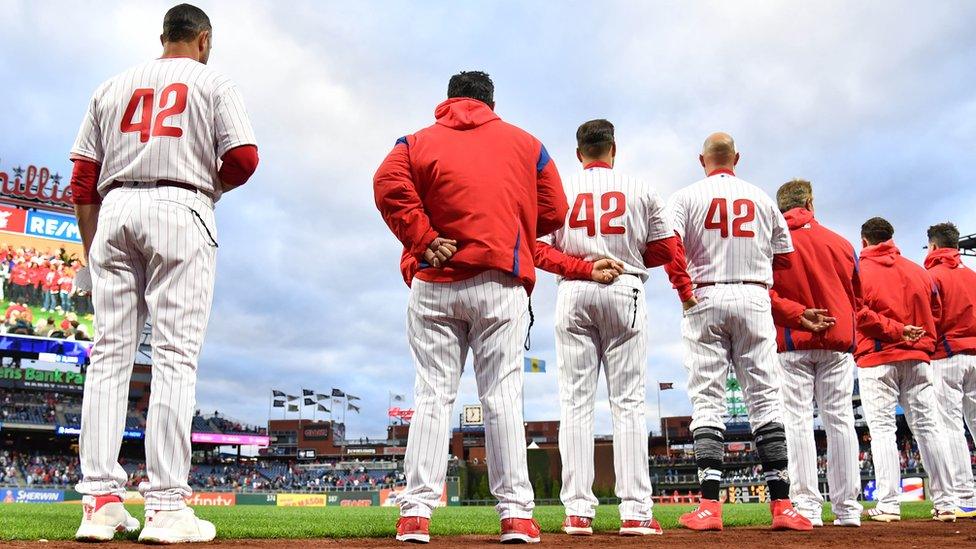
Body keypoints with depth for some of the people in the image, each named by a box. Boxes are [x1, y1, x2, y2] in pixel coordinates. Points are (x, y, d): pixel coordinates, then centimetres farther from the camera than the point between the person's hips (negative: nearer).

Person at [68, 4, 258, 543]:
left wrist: (91, 255, 16)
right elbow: (243, 157, -6)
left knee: (109, 352, 4)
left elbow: (82, 184, 14)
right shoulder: (212, 82, 10)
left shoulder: (112, 86, 21)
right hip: (179, 211, -4)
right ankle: (166, 506, -9)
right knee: (175, 355, -7)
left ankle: (100, 500, 2)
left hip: (115, 209, 4)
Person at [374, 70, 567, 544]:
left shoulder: (417, 141, 11)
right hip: (501, 283, 0)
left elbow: (389, 186, -8)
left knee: (432, 395, 3)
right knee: (502, 396, 1)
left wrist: (424, 240, -8)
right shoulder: (525, 143, 14)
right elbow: (553, 212, 9)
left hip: (434, 284, 1)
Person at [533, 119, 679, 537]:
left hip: (573, 294, 1)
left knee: (575, 402, 2)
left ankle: (578, 511, 0)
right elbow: (667, 249, 5)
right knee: (629, 402, 1)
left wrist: (584, 268, -7)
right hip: (625, 292, 0)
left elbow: (539, 249, -4)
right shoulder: (639, 189, 6)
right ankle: (635, 512, -1)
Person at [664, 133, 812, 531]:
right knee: (765, 399, 3)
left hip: (705, 299, -2)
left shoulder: (687, 196, 4)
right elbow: (785, 256, 15)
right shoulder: (762, 198, 13)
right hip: (754, 298, 2)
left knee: (706, 402, -3)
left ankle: (709, 505, -9)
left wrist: (686, 292, -7)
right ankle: (781, 505, 1)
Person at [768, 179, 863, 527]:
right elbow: (856, 294, 15)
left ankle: (807, 506, -4)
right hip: (838, 342, 3)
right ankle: (847, 508, 8)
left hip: (792, 343, -2)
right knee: (840, 420, 5)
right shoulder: (840, 242, 9)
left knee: (797, 422, -2)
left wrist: (797, 315, -5)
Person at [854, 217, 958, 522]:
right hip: (917, 358, 4)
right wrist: (919, 336, 17)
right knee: (928, 427, 7)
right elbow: (935, 311, 15)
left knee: (882, 429, -4)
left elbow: (860, 314, -13)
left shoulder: (859, 272, -2)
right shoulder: (918, 270, 12)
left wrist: (897, 330, -10)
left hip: (876, 360, -4)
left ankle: (888, 505, -6)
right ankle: (945, 503, 9)